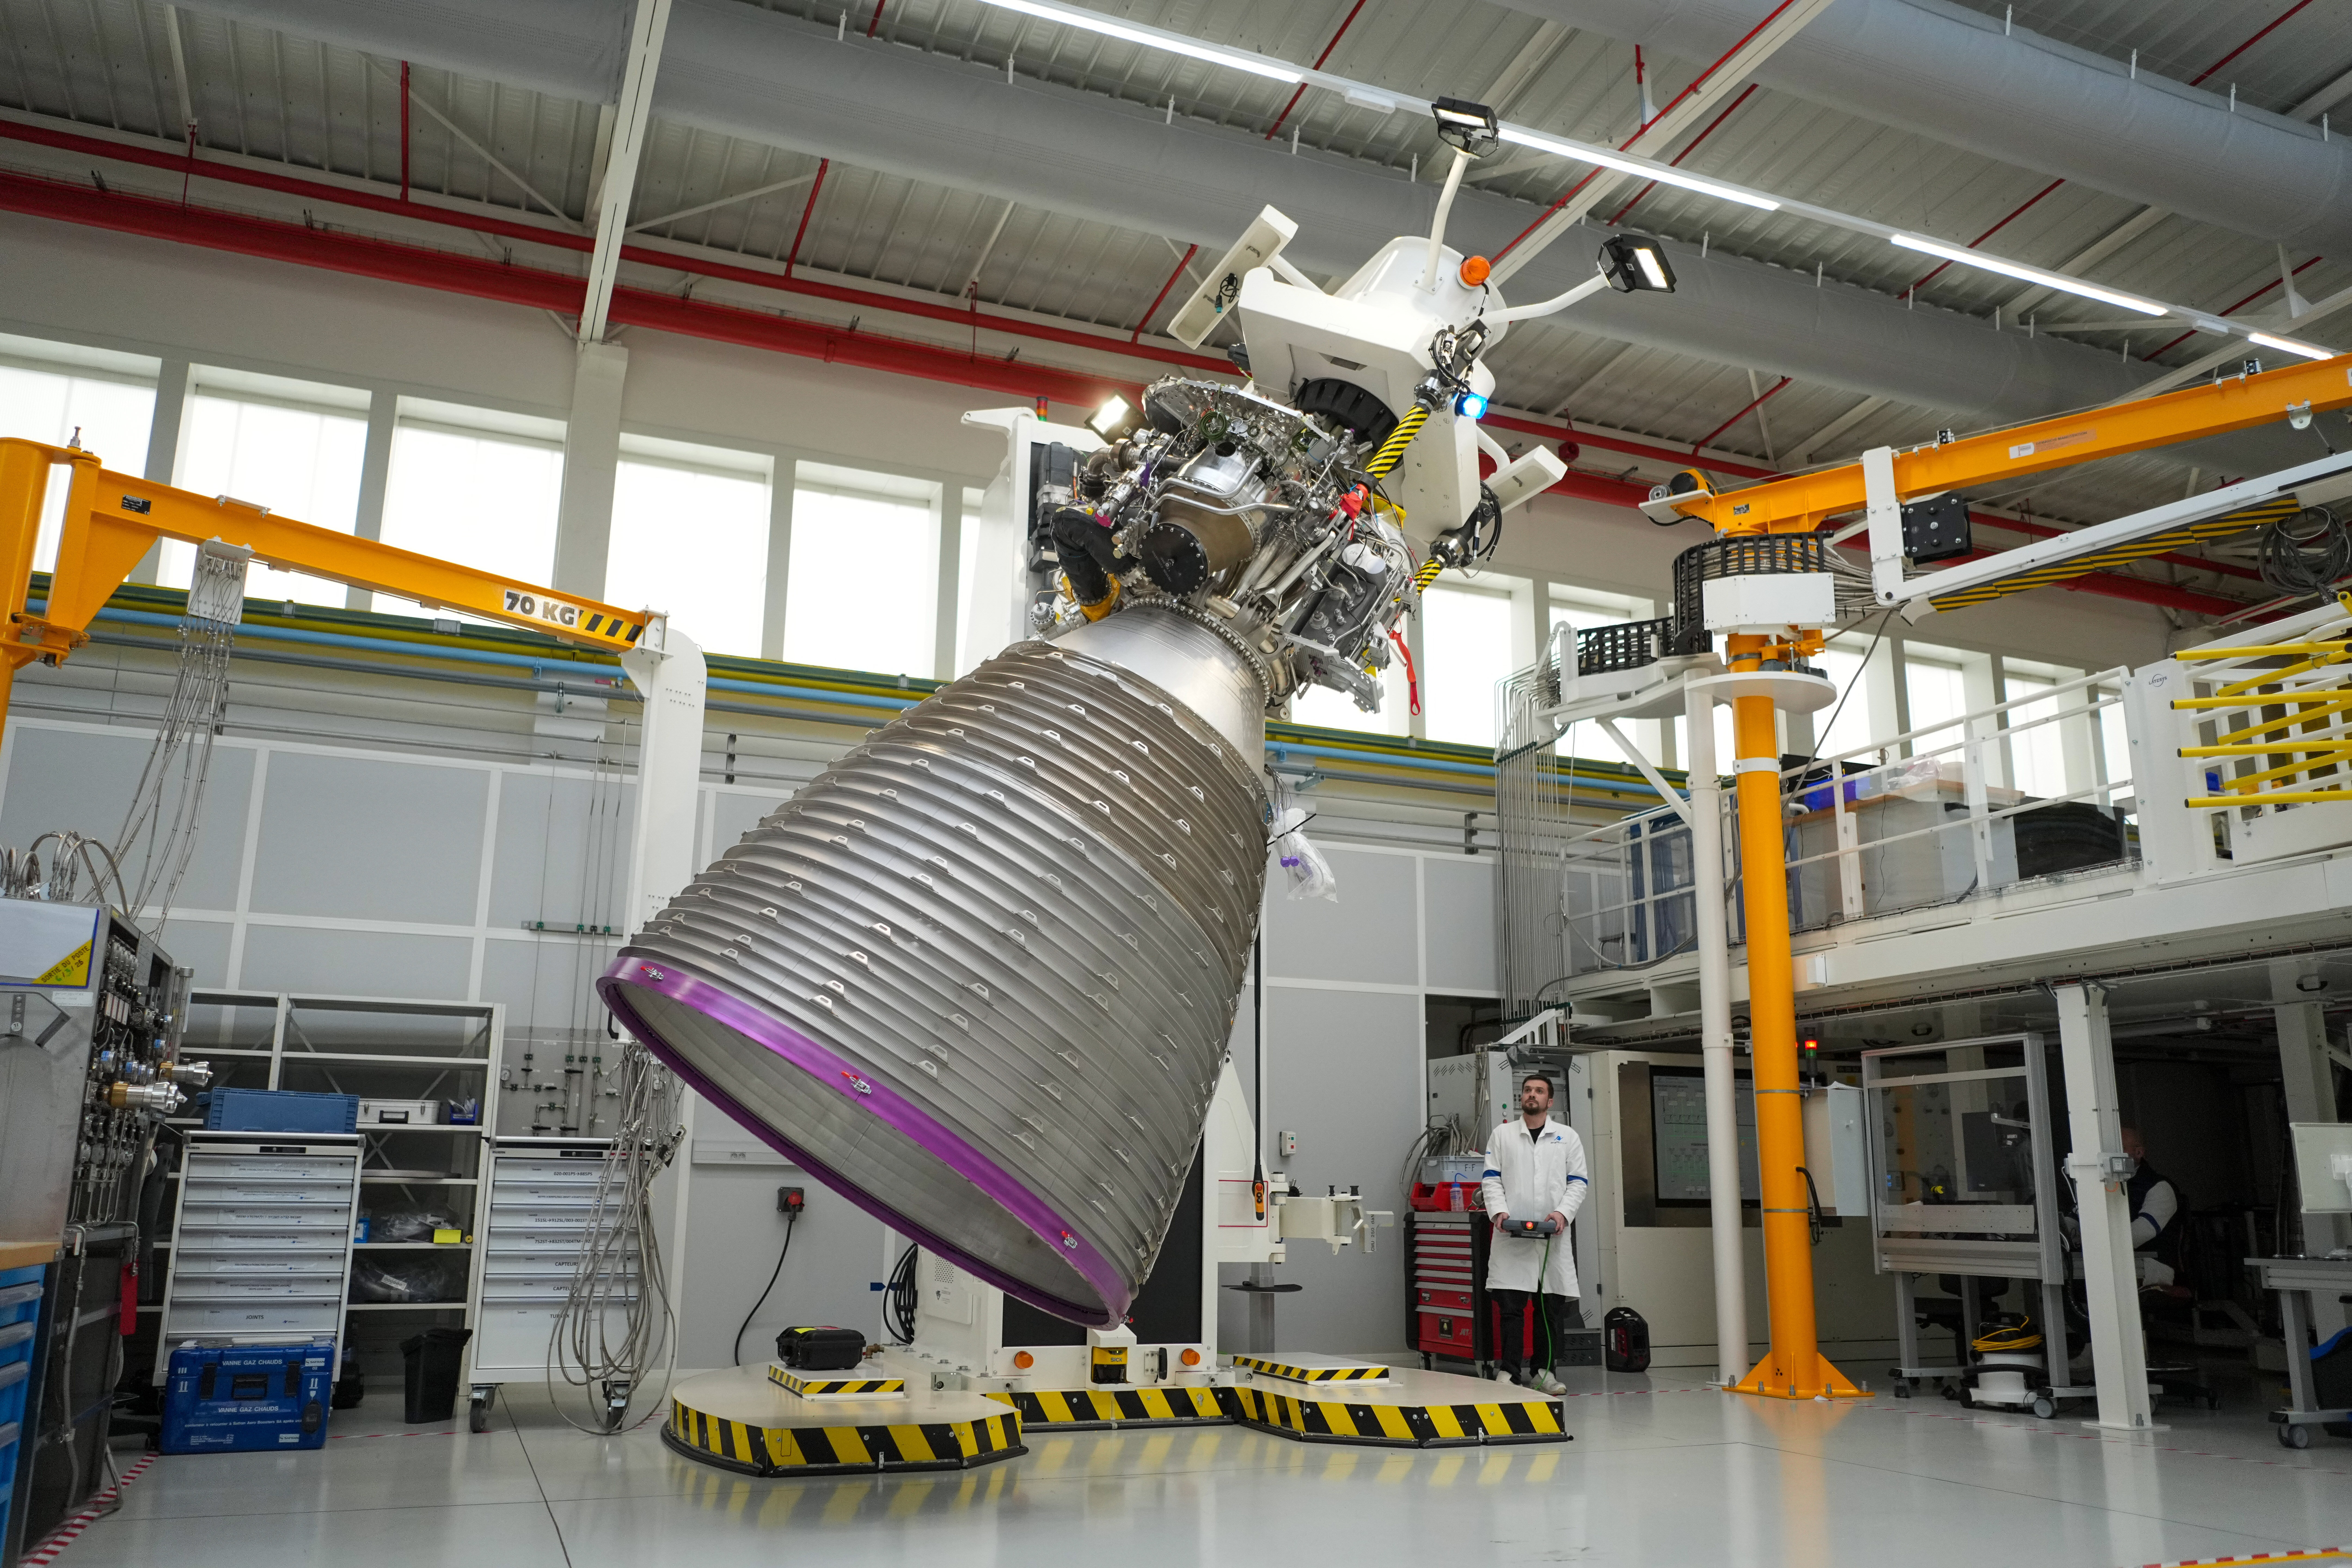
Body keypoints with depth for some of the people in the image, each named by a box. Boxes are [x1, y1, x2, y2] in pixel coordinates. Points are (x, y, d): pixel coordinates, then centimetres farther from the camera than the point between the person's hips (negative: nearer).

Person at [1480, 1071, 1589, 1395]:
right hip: (1512, 1234, -1)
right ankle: (1510, 1372, -1)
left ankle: (1544, 1371, 14)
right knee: (1510, 1306, -5)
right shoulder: (1502, 1135, 11)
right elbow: (1491, 1179, 6)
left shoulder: (1567, 1137, 12)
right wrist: (1499, 1210, -11)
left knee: (1551, 1307, 4)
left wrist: (1563, 1212, -9)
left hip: (1553, 1235, 1)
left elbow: (1578, 1182, 7)